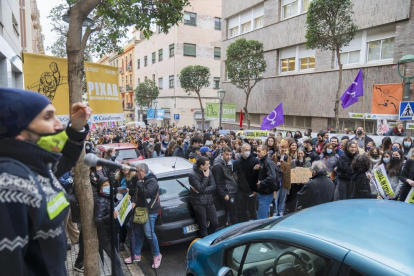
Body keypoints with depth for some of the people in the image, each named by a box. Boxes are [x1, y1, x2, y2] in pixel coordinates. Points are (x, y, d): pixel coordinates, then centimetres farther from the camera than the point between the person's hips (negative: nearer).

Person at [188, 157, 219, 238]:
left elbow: (213, 186, -4)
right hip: (199, 203, -6)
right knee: (203, 226, 3)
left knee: (215, 223, 12)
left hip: (209, 201, 6)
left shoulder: (209, 172, 3)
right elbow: (200, 189, -20)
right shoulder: (192, 175, -14)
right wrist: (206, 177, -15)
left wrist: (203, 190, -16)